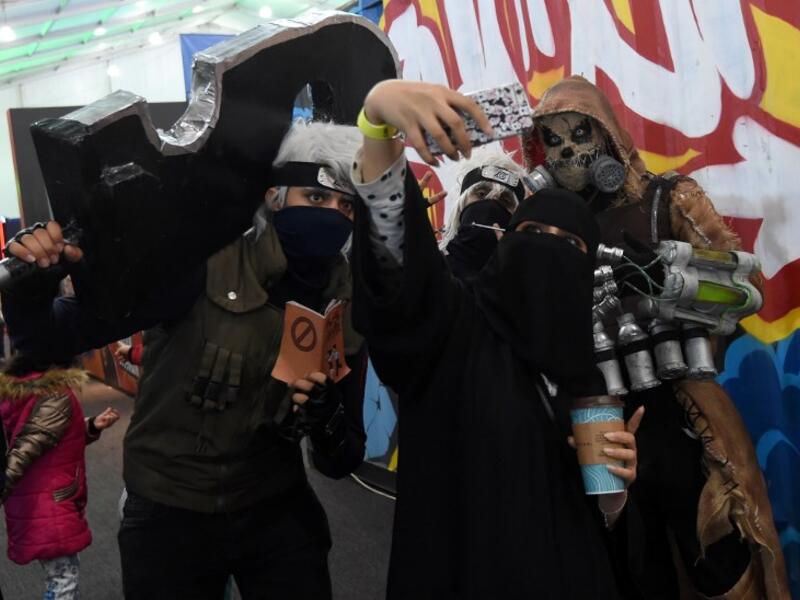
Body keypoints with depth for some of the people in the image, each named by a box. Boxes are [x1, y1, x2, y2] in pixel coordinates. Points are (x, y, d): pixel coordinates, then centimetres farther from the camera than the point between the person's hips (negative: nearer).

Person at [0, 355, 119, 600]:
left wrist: (91, 426, 5)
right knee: (63, 576, -2)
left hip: (34, 500, 9)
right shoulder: (56, 396, -20)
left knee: (60, 572, 19)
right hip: (47, 504, -9)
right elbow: (24, 451, -24)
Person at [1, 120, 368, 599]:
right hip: (170, 514, -2)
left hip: (277, 511, 3)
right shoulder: (202, 266, -19)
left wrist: (327, 414, -22)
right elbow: (49, 336, -15)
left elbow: (343, 462, -1)